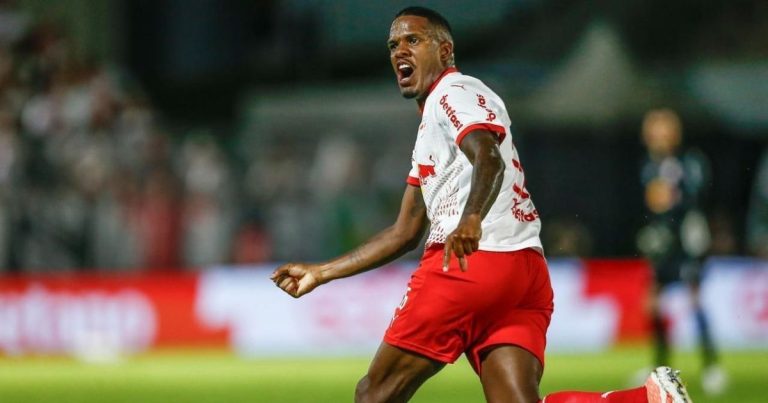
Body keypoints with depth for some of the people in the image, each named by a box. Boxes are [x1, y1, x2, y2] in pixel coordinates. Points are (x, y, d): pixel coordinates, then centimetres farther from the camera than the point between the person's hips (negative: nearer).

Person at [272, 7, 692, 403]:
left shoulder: (455, 93, 3)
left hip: (470, 263, -9)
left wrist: (471, 219, -40)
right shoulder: (429, 128, 34)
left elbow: (488, 160, -20)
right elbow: (406, 233, 36)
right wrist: (321, 272, 36)